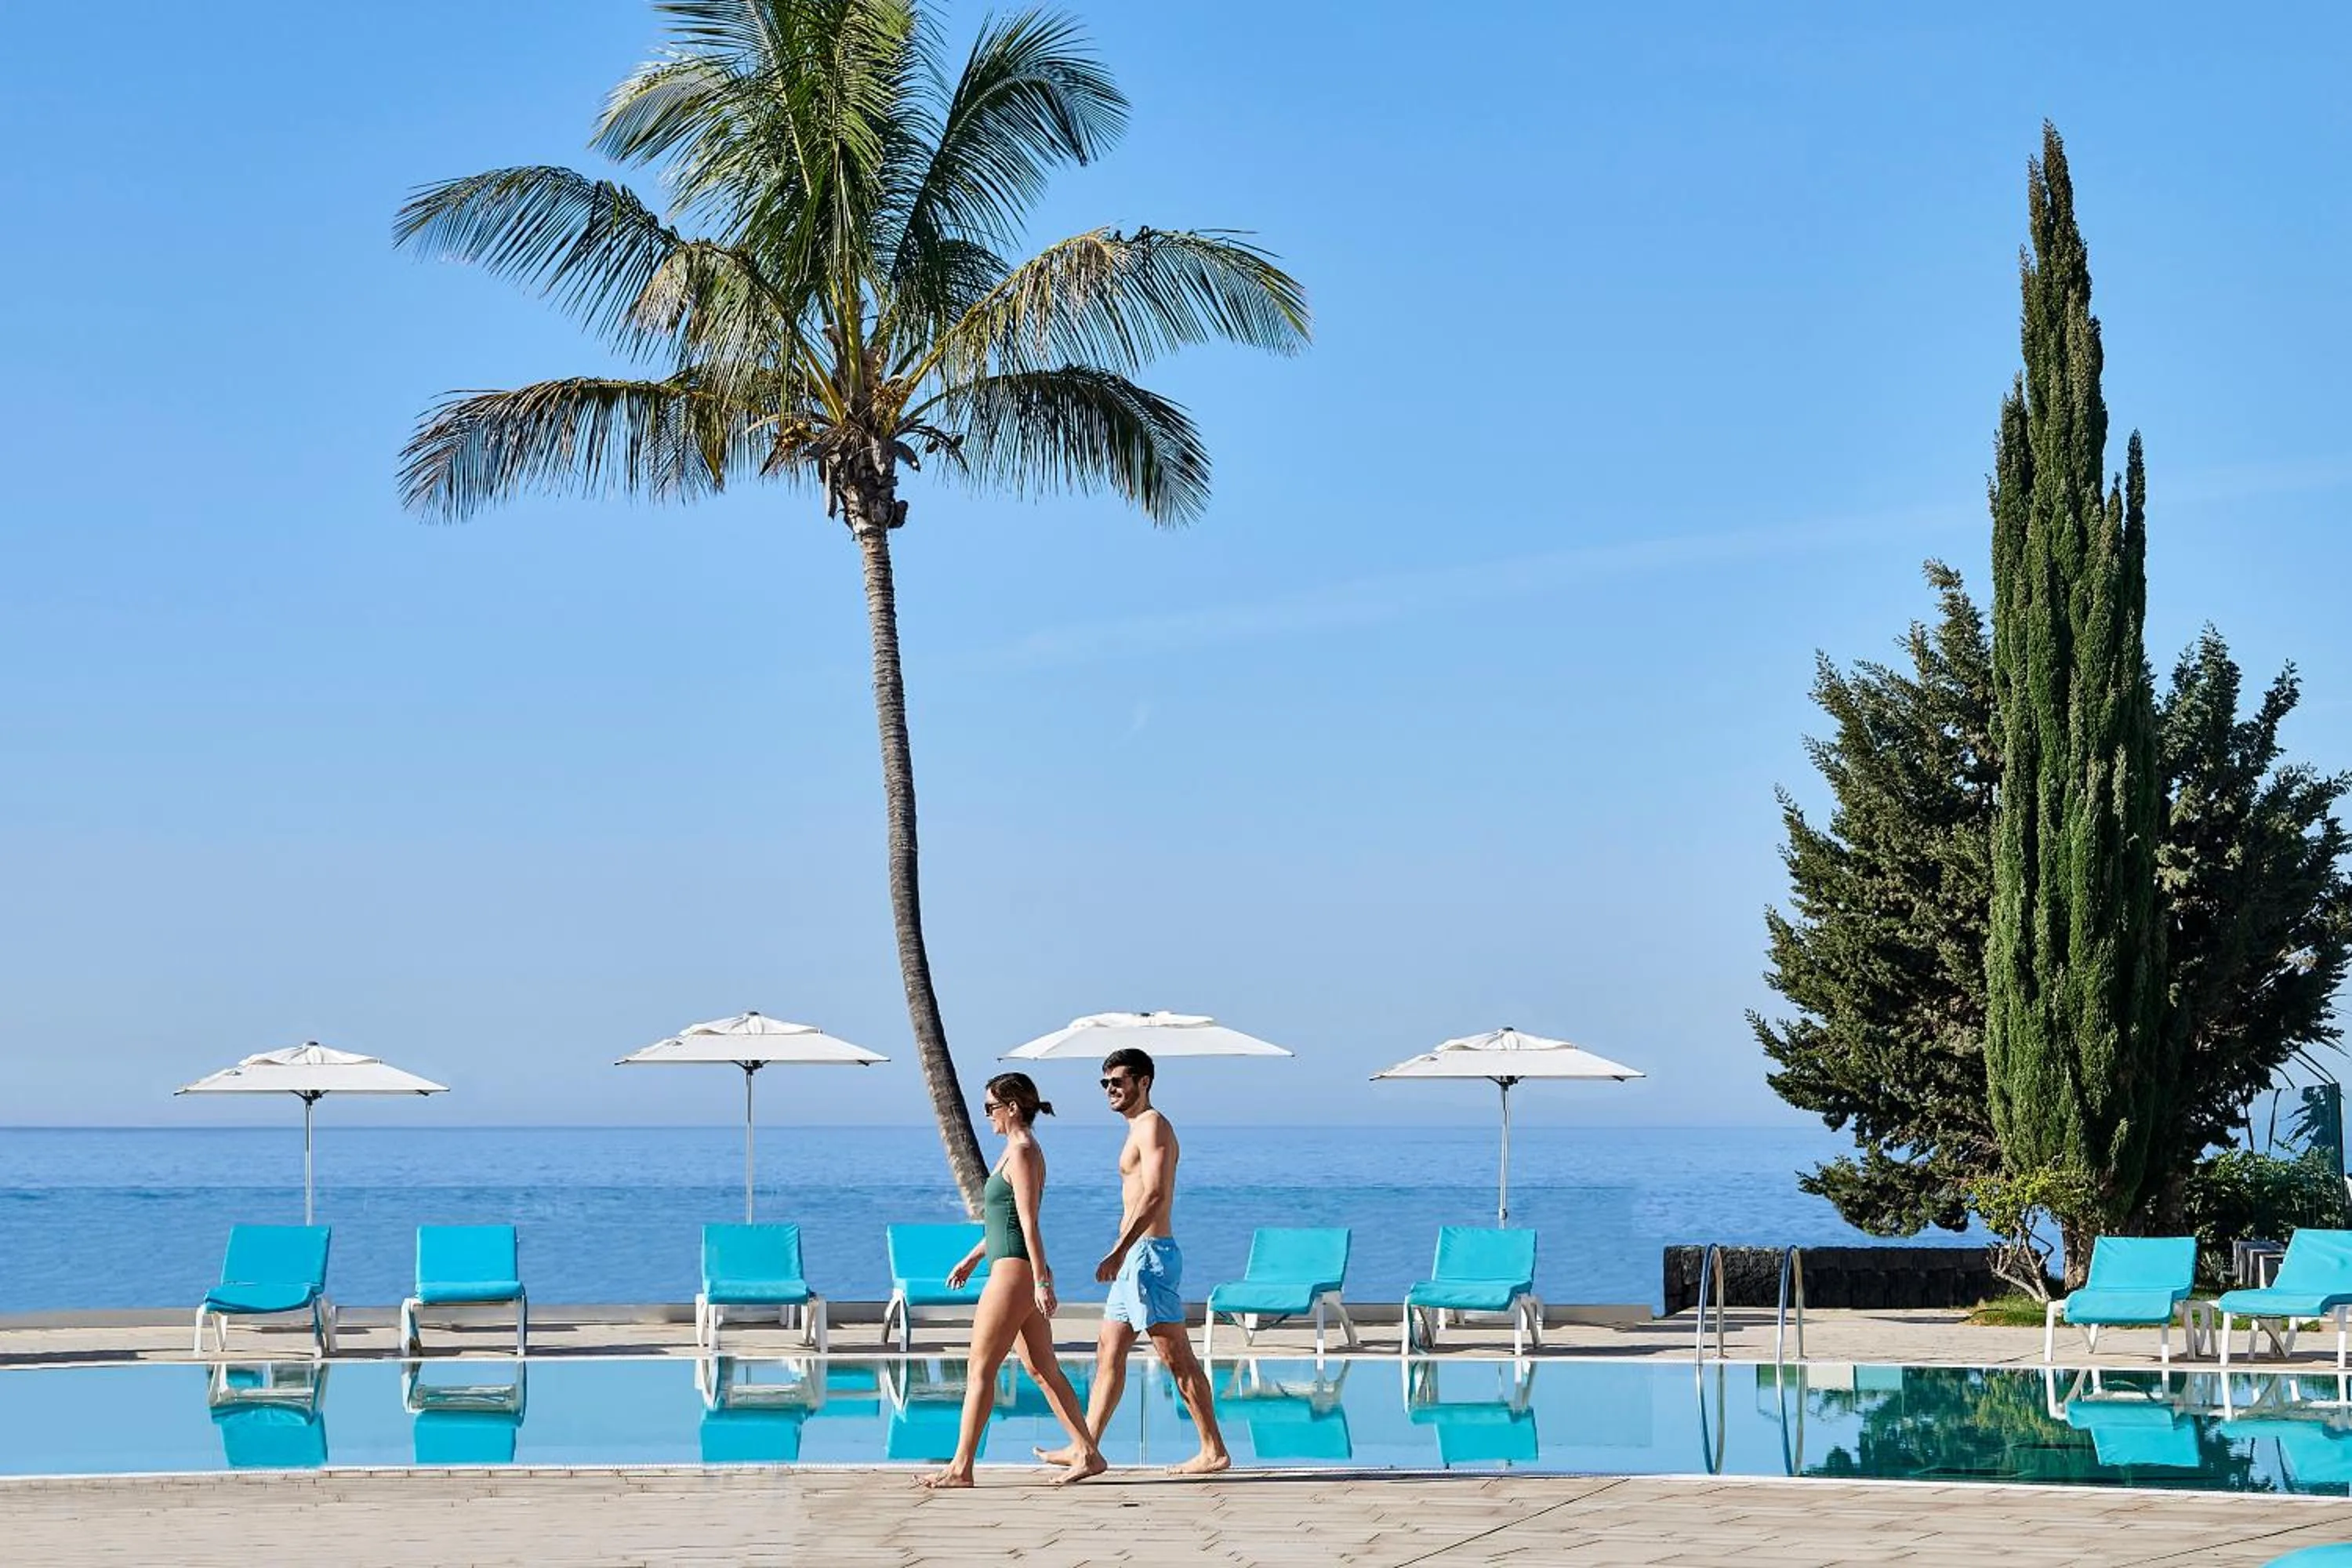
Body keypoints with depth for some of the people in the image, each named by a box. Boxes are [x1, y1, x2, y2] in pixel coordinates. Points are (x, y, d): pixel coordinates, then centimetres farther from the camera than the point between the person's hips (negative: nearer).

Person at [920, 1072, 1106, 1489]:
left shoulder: (1022, 1153, -13)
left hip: (1014, 1270, -10)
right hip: (1024, 1273, 10)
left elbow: (1029, 1222, -19)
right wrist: (971, 1260, 28)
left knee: (980, 1368, -6)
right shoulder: (1021, 1150, 17)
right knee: (1042, 1368, 10)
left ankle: (961, 1467, -3)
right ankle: (1087, 1452, 10)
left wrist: (1041, 1280, -23)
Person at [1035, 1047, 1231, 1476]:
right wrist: (1122, 1254, 25)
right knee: (1108, 1353, 11)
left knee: (1177, 1358, -7)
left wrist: (1120, 1250, -28)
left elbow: (1154, 1194, -23)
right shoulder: (1139, 1129, 20)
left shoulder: (1152, 1125, -11)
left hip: (1150, 1253, -11)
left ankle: (1214, 1450, -4)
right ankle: (1084, 1448, 15)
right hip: (1137, 1257, 11)